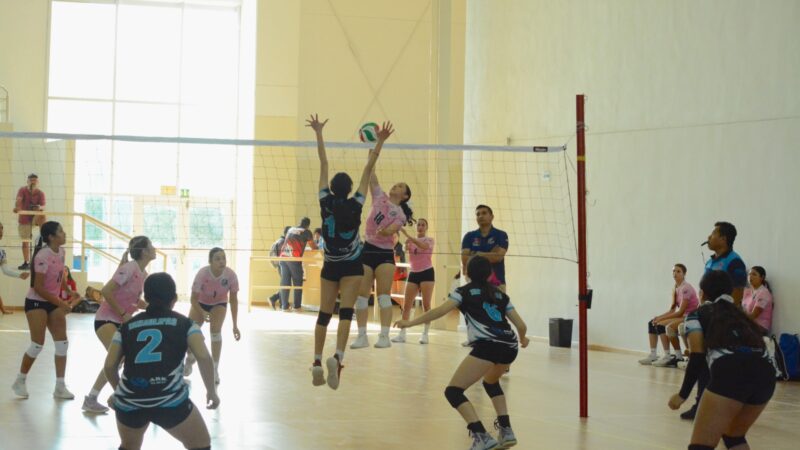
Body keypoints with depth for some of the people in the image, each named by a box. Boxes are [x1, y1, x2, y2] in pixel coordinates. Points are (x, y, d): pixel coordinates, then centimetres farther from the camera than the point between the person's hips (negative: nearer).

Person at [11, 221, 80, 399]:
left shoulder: (61, 252, 1)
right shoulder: (43, 256, -23)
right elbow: (38, 288, -22)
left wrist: (67, 295, 6)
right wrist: (60, 303, -21)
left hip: (53, 302, 8)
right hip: (36, 303, -8)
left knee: (62, 343, 1)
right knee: (37, 345, -5)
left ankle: (60, 387, 7)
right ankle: (19, 382, 15)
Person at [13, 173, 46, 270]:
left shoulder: (40, 193, -6)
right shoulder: (23, 190, -7)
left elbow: (43, 207, -17)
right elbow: (19, 199, -27)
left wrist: (40, 208, -43)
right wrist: (17, 207, -49)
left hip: (35, 217, -1)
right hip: (24, 219, 1)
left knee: (42, 215, -36)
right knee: (25, 242, 2)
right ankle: (26, 263, 11)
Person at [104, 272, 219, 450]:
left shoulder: (128, 326, 18)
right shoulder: (184, 324, 11)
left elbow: (109, 366, 12)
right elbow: (203, 357, -3)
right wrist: (211, 391, 10)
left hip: (129, 401, 3)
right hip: (170, 400, -3)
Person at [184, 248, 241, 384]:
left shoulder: (231, 275, -32)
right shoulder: (202, 274, -36)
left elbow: (233, 300, -20)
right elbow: (194, 299, -26)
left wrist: (235, 325, -20)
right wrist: (203, 314, -42)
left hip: (219, 303, 0)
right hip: (200, 303, 0)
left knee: (216, 331, -20)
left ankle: (215, 369, -9)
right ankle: (190, 359, 34)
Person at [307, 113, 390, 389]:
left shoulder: (326, 203, -7)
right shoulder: (355, 205, -12)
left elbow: (323, 164, -3)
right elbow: (368, 170, -11)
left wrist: (319, 133, 1)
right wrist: (380, 142, -11)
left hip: (330, 266, 3)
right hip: (351, 267, -3)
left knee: (324, 314, 5)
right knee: (346, 312, -11)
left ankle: (318, 362, 3)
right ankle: (337, 357, -31)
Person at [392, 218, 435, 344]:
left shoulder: (429, 240, -2)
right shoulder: (410, 240, 9)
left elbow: (423, 245, -25)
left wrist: (407, 234, -33)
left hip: (427, 273, -4)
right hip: (413, 274, 4)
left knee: (426, 304, -6)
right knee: (406, 305, -2)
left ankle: (425, 334, -2)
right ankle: (402, 333, -1)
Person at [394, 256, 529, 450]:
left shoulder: (464, 291, 13)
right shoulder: (500, 294, 25)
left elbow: (440, 310, -2)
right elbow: (521, 325, 23)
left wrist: (410, 322, 1)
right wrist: (522, 339, 44)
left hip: (487, 346, -6)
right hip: (510, 346, 6)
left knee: (453, 391, -2)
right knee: (491, 382, 35)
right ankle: (506, 430, 24)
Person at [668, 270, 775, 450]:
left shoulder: (697, 314, 21)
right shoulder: (739, 314, 35)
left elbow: (697, 358, 7)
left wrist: (682, 395, 13)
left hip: (731, 371, -6)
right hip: (766, 371, 6)